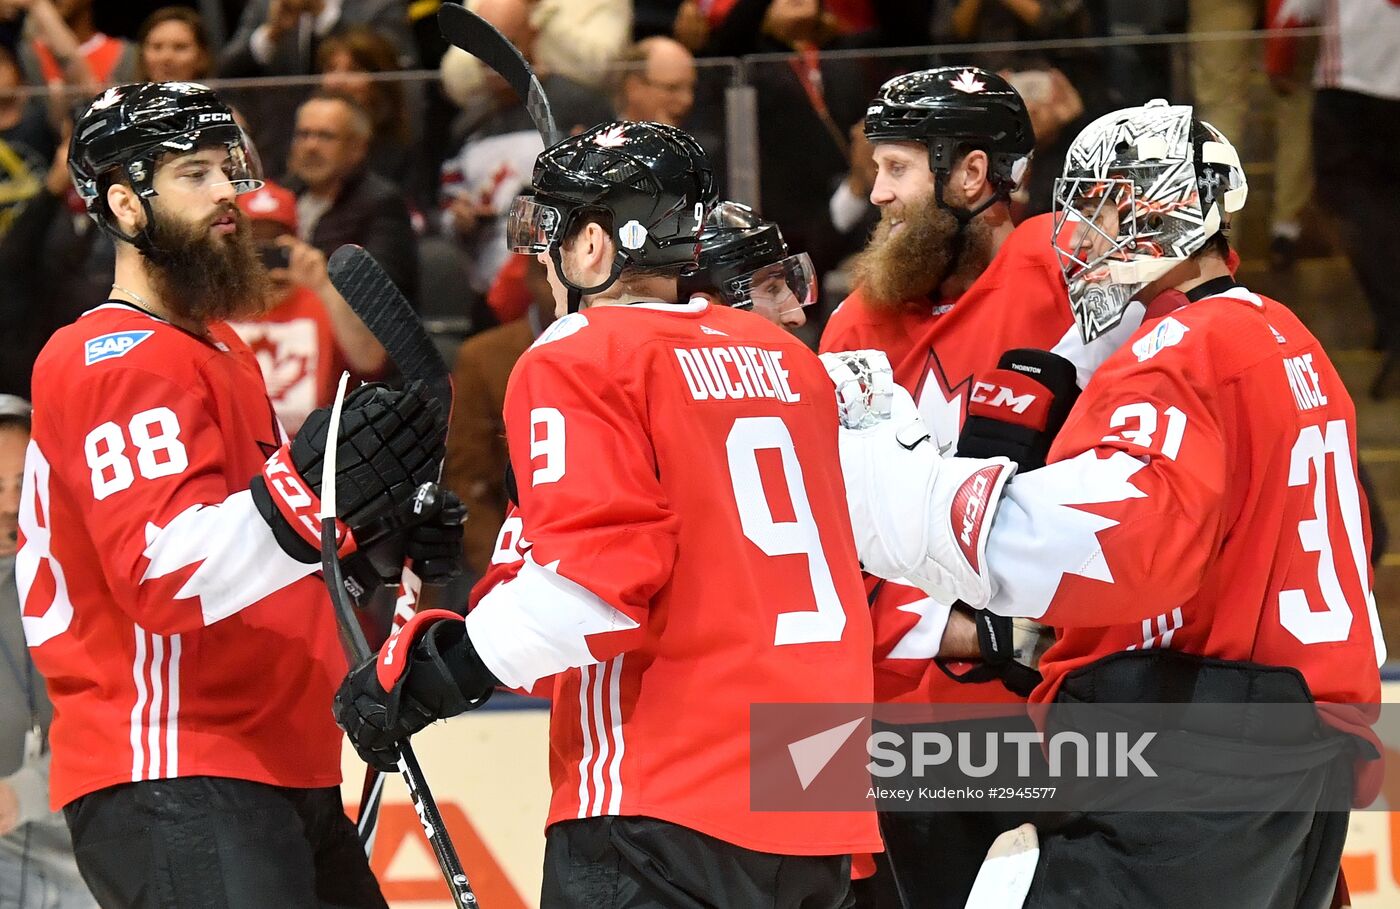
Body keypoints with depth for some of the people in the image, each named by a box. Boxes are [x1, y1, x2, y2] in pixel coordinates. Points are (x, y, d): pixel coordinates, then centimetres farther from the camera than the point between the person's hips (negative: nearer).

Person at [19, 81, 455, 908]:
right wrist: (306, 497, -35)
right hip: (169, 785, -10)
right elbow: (159, 571, -24)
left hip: (279, 775, 10)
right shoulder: (123, 362, -12)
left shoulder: (221, 350, 21)